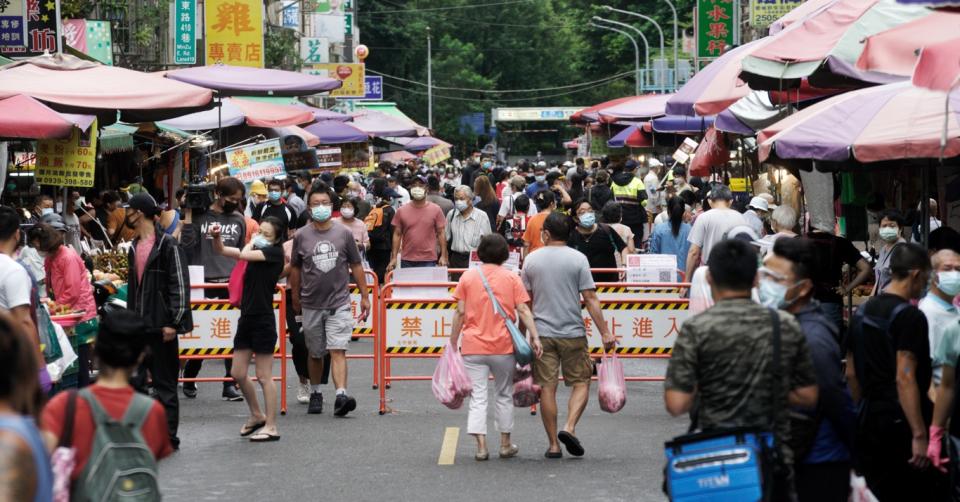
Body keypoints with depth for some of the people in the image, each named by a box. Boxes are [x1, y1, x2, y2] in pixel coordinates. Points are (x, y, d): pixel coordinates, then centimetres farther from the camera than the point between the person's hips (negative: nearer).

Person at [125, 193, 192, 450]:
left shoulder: (168, 245, -10)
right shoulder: (134, 247, 15)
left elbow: (180, 285, -13)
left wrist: (173, 322, -18)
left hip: (161, 326, -7)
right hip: (138, 326, 7)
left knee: (165, 384, 1)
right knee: (133, 381, 5)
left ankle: (168, 436, 8)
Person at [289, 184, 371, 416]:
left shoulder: (344, 234, 1)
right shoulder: (301, 236, 2)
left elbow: (356, 266, 7)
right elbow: (295, 269, 11)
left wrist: (364, 296, 6)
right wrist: (295, 298, 12)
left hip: (339, 303, -1)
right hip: (311, 305, 2)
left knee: (338, 350, -13)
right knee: (315, 353, 12)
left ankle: (341, 395, -23)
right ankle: (315, 394, 28)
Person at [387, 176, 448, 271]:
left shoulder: (435, 210, 3)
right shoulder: (401, 211, 5)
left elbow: (441, 233, 3)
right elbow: (397, 234, 7)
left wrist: (443, 256, -4)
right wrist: (394, 258, 1)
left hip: (428, 260, -1)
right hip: (407, 261, 1)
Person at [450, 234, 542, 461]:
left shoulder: (468, 276, 3)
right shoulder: (511, 278, 2)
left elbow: (460, 313, 1)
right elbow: (523, 310, -6)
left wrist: (453, 342, 6)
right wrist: (534, 336, -8)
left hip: (473, 347, 0)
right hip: (504, 346, 0)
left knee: (478, 397, 1)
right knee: (504, 394, 15)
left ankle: (481, 445, -10)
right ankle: (505, 444, 21)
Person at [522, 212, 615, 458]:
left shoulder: (532, 259, 3)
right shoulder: (577, 259, -4)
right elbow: (590, 299, -8)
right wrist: (605, 332, -6)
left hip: (542, 333, 2)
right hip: (572, 332, -2)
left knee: (547, 387, 4)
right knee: (581, 382, 10)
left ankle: (553, 444, 6)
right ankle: (570, 427, -10)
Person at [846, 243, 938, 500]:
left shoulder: (863, 312, 11)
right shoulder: (909, 316, -14)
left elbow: (851, 373, 16)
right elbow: (904, 378, -21)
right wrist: (919, 435, -22)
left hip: (869, 419, 8)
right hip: (900, 422, -8)